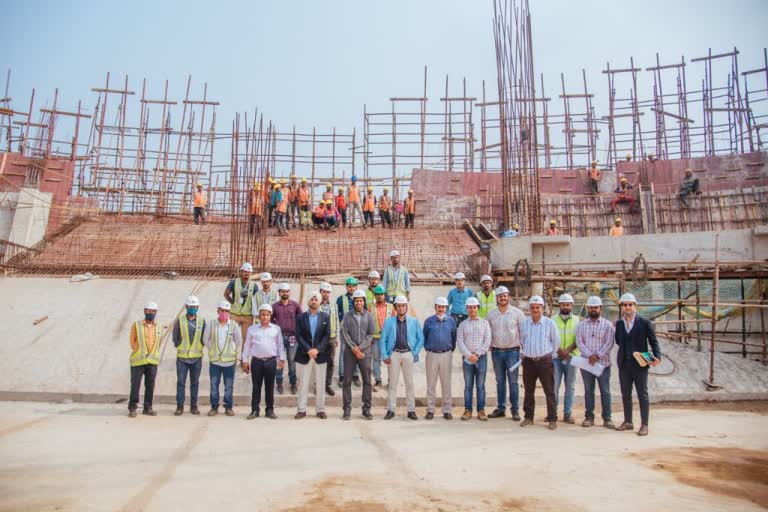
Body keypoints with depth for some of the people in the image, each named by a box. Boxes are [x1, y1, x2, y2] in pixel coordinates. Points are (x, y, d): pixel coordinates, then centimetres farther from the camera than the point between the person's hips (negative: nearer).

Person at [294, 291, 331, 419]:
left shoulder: (325, 317, 6)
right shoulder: (301, 317, 5)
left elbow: (327, 335, -2)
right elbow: (298, 336, -4)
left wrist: (317, 349, -14)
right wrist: (308, 350, -15)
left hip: (320, 355, 1)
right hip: (303, 355, 0)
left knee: (320, 384, 5)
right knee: (303, 383, 4)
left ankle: (320, 409, 13)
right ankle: (301, 409, 11)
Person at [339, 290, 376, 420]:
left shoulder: (368, 316, 6)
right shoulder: (347, 316, 4)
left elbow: (370, 334, 1)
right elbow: (345, 334, -2)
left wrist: (360, 348, -9)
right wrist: (354, 348, -11)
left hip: (365, 351, 1)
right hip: (349, 352, -1)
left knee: (367, 380, 2)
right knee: (347, 380, 1)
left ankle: (366, 409, 10)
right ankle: (347, 409, 9)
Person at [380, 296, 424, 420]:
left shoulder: (414, 321, 3)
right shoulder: (388, 321, 4)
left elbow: (421, 339, 5)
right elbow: (383, 340, 4)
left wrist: (415, 353, -2)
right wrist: (385, 355, -3)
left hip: (408, 354, 0)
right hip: (394, 354, 0)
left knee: (409, 383, 6)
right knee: (392, 383, 5)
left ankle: (411, 410, 13)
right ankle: (391, 410, 12)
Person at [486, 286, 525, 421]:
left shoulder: (517, 313, -3)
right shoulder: (491, 314, 6)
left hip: (512, 351, -3)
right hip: (496, 352, 3)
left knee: (513, 382, 0)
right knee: (500, 381, 10)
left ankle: (515, 410, 8)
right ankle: (500, 408, 18)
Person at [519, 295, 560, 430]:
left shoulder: (549, 323, -4)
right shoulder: (524, 323, 5)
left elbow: (556, 341, 5)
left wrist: (551, 355, 6)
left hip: (545, 361, -3)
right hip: (528, 361, 3)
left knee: (549, 391, 0)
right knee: (529, 391, 10)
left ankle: (552, 419, 8)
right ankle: (528, 417, 21)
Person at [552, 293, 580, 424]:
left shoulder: (577, 320, 5)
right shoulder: (553, 319, 4)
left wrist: (568, 350, -14)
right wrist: (559, 350, -12)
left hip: (571, 357, 1)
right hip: (556, 357, -1)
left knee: (570, 387, 5)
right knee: (554, 386, -1)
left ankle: (568, 413, 13)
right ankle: (552, 412, 9)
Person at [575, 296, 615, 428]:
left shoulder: (607, 325, 2)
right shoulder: (581, 325, 7)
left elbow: (609, 343, -7)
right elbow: (579, 342, -2)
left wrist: (598, 355, -17)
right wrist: (589, 355, -16)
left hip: (603, 363, -2)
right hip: (586, 362, 2)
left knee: (605, 391, 3)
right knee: (588, 391, 8)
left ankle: (607, 418, 11)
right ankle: (589, 417, 16)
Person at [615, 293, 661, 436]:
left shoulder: (645, 323, -4)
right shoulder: (619, 323, 7)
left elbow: (654, 342, -5)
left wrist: (657, 357, -18)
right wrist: (625, 349, 2)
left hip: (640, 364, -4)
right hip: (624, 364, 4)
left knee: (642, 395, 2)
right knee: (625, 394, 11)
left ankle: (644, 425, 9)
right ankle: (628, 422, 22)